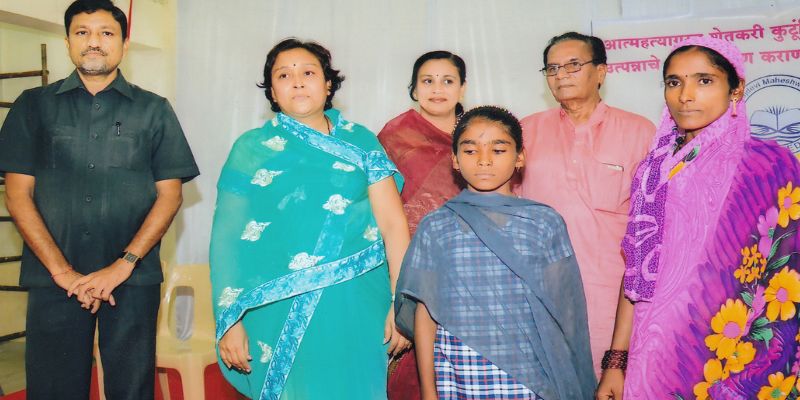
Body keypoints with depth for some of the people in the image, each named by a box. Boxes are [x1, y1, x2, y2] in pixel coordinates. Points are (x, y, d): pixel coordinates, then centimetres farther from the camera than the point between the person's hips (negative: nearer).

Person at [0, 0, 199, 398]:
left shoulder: (154, 110, 8)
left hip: (133, 280, 0)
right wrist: (63, 271, -7)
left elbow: (169, 194, 3)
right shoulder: (34, 105, 9)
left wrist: (123, 265, -9)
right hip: (54, 280, 1)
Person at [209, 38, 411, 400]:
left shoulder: (360, 142, 6)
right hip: (281, 312, 0)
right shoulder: (251, 148, 5)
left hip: (357, 309, 1)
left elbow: (393, 223, 0)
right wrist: (230, 322, -6)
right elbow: (228, 237, 1)